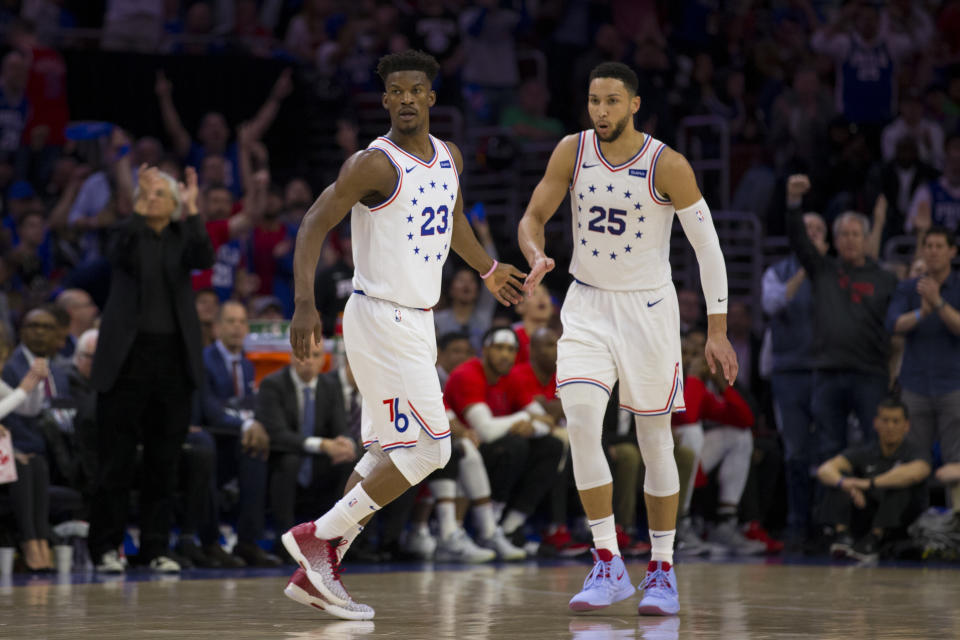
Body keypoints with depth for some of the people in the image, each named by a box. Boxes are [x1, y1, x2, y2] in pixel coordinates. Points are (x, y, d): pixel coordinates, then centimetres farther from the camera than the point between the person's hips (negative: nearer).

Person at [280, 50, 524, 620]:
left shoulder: (449, 158, 10)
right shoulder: (375, 164, -15)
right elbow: (315, 225, -16)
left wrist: (489, 270, 44)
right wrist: (305, 303, -28)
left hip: (416, 321, 9)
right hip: (382, 320, -9)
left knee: (388, 456, 9)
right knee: (428, 449, -12)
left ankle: (317, 573, 11)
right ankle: (317, 537, -6)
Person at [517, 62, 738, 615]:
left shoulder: (668, 165, -14)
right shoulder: (573, 151, -5)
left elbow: (708, 246, -8)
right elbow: (533, 217, 4)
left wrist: (718, 330, -11)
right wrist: (536, 256, -21)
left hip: (648, 306, -2)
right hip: (588, 305, 2)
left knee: (655, 439, 4)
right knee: (581, 423, -17)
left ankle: (663, 571, 18)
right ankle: (609, 566, -12)